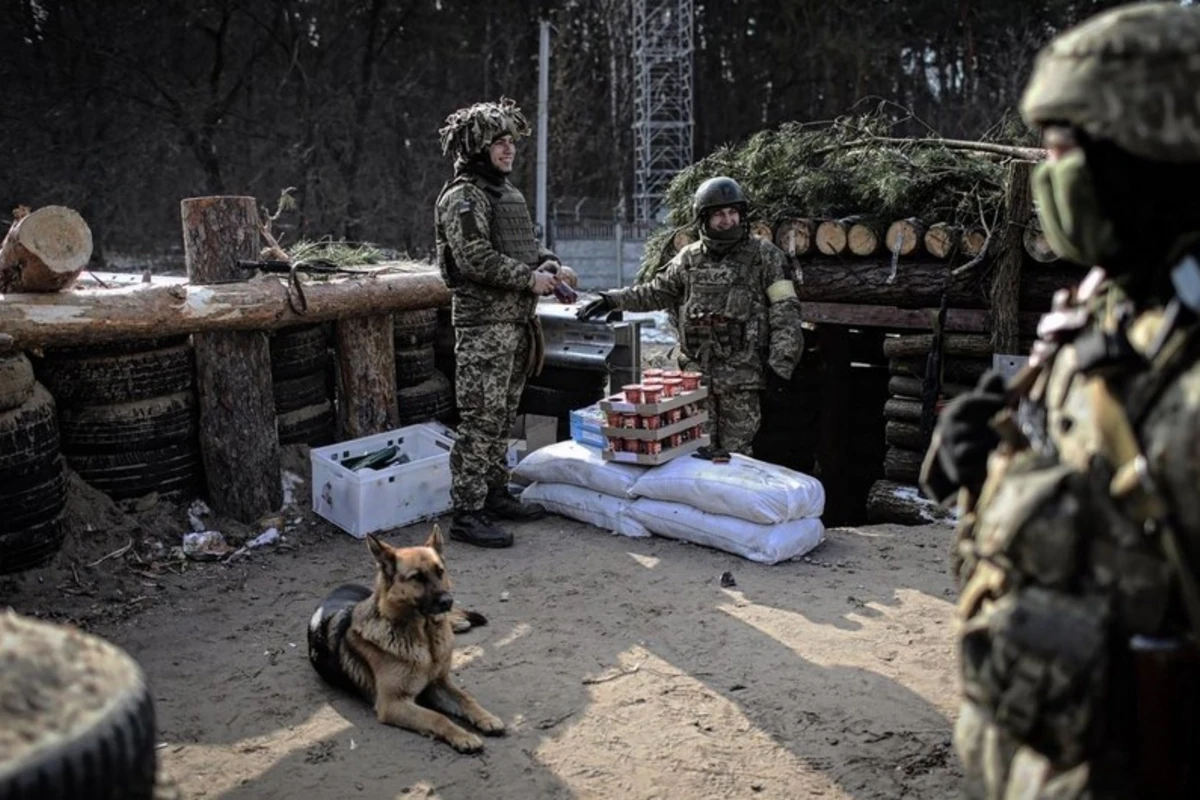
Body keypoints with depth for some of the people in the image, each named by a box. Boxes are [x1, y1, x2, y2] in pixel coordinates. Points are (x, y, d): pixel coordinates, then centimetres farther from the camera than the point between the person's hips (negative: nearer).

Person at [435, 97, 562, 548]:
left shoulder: (508, 193, 18)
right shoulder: (463, 196, -11)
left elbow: (528, 246, 24)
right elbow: (475, 258, -21)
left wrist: (548, 264, 3)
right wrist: (528, 279, -17)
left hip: (517, 321, 9)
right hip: (483, 324, -9)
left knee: (503, 417, 16)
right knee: (480, 420, -8)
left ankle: (495, 495, 27)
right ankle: (466, 515, -3)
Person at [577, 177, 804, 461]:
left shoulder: (764, 256, 1)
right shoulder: (689, 258, 10)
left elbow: (786, 310, -2)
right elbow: (656, 292, 21)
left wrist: (781, 362, -9)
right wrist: (613, 300, 10)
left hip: (741, 376, -3)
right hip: (696, 373, 3)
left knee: (735, 453, 0)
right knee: (697, 449, 7)